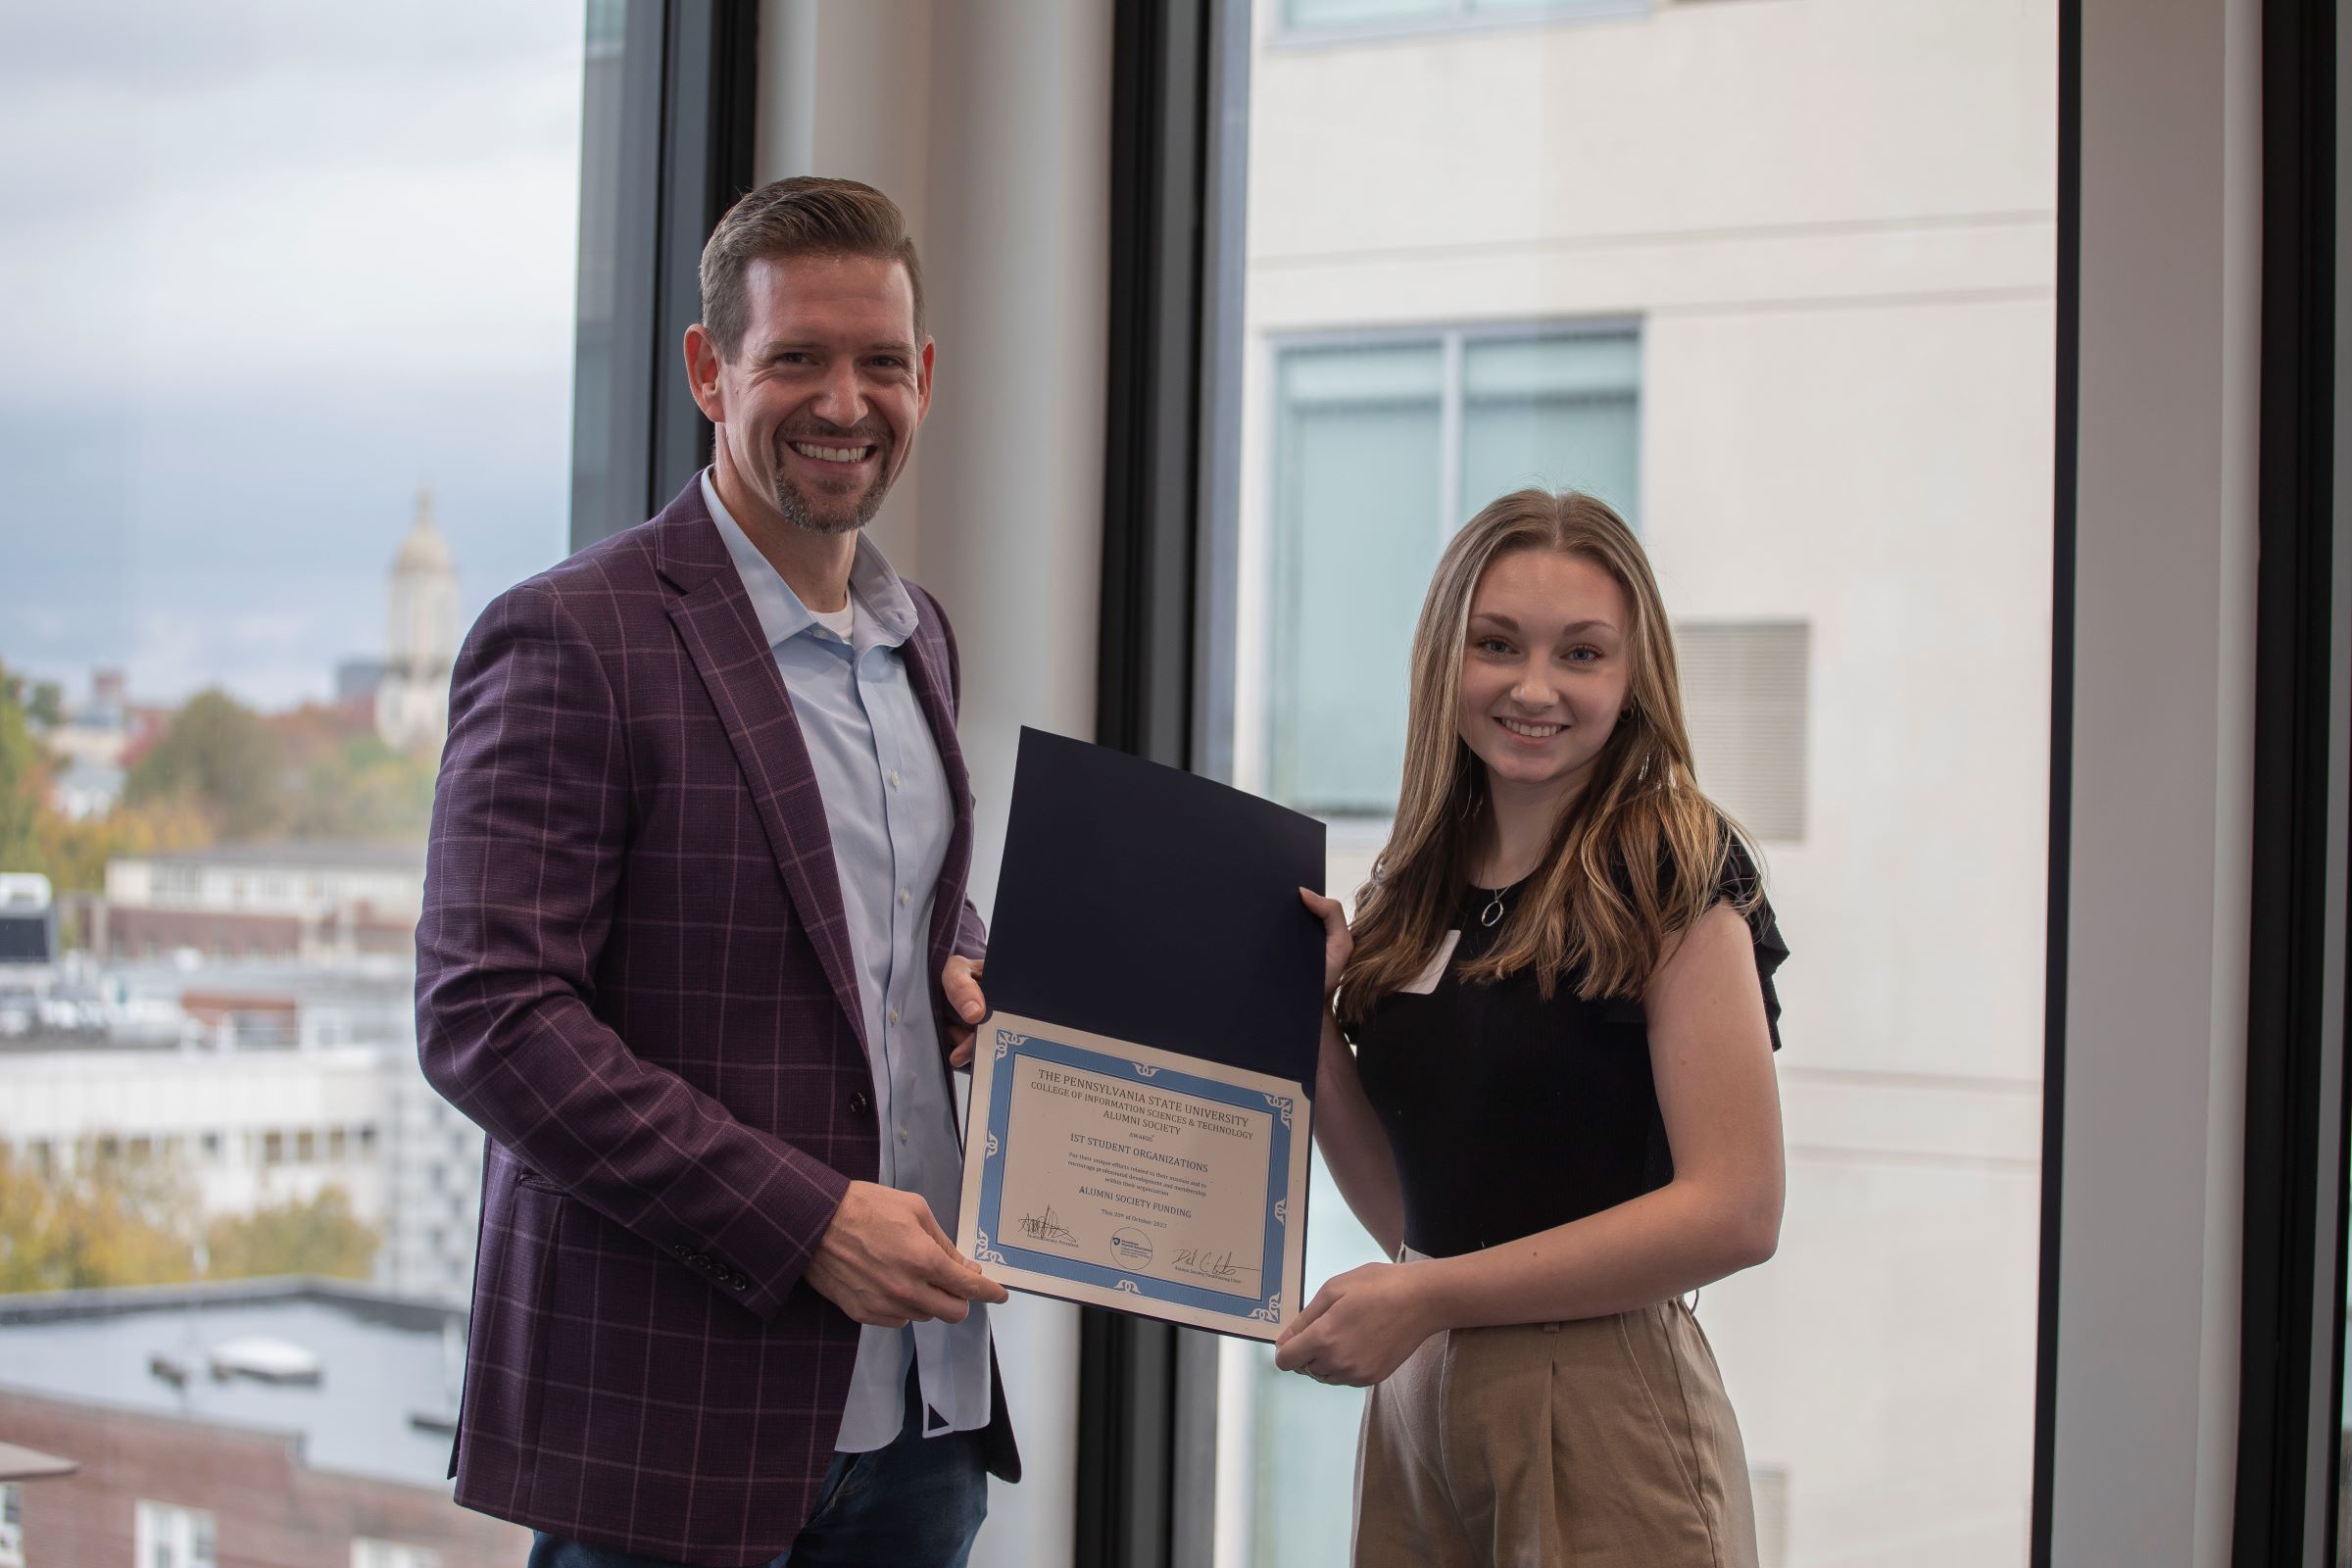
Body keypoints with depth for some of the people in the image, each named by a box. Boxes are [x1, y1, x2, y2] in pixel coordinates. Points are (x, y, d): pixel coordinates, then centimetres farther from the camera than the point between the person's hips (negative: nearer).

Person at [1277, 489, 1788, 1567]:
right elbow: (1408, 1214, 12)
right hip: (1416, 1398, 6)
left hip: (1599, 1403, -6)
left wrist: (1427, 1299, -15)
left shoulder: (1675, 874, -8)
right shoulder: (1415, 893, 10)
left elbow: (1734, 1213, -15)